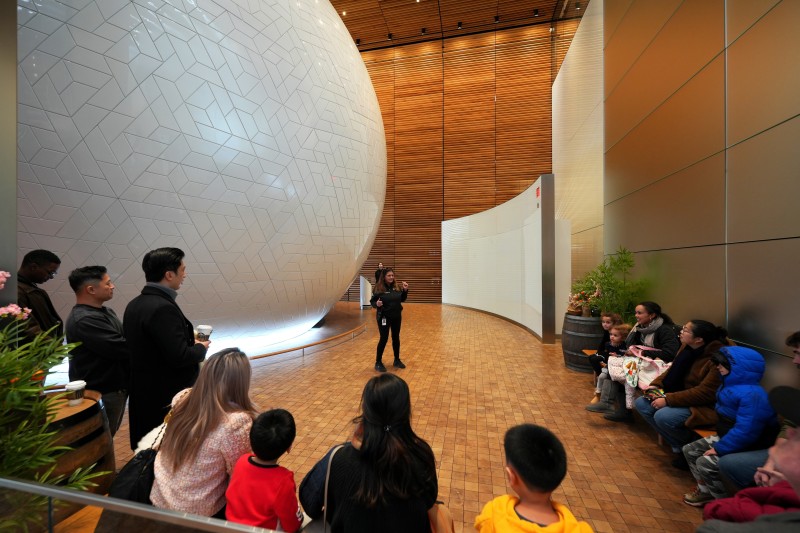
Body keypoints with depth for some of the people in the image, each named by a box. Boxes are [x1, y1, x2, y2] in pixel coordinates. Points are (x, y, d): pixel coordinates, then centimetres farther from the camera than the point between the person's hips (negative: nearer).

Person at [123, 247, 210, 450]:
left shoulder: (135, 304, 4)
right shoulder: (163, 308, -26)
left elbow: (148, 346, 11)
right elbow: (180, 357, -28)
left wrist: (188, 339, 7)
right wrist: (201, 347, -9)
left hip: (146, 394, 9)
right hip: (169, 398, -9)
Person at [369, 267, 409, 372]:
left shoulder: (397, 287, -1)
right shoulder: (378, 288, -12)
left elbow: (402, 299, 10)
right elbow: (372, 302, -9)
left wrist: (405, 290, -5)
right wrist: (376, 304, -30)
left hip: (397, 316, 5)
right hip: (384, 317, -4)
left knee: (396, 338, 14)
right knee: (384, 339, -1)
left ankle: (397, 360, 30)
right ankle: (378, 362, 15)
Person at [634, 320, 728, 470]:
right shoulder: (688, 347, -2)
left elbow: (705, 393, -26)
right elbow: (673, 370, 11)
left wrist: (668, 400, -25)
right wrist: (656, 385, -2)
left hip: (707, 406, -8)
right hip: (684, 396, 8)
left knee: (663, 416, -28)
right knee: (641, 404, -2)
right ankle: (678, 447, 4)